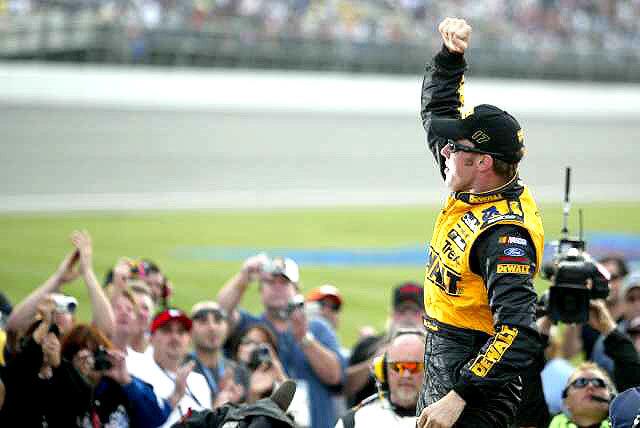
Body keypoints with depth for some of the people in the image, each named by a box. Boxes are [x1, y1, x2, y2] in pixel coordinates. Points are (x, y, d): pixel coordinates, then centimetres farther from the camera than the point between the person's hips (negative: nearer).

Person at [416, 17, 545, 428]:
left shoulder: (505, 234, -26)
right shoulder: (474, 186, 1)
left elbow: (518, 335, -33)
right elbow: (437, 111, 18)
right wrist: (451, 55, 3)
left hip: (476, 367, -10)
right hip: (441, 361, 10)